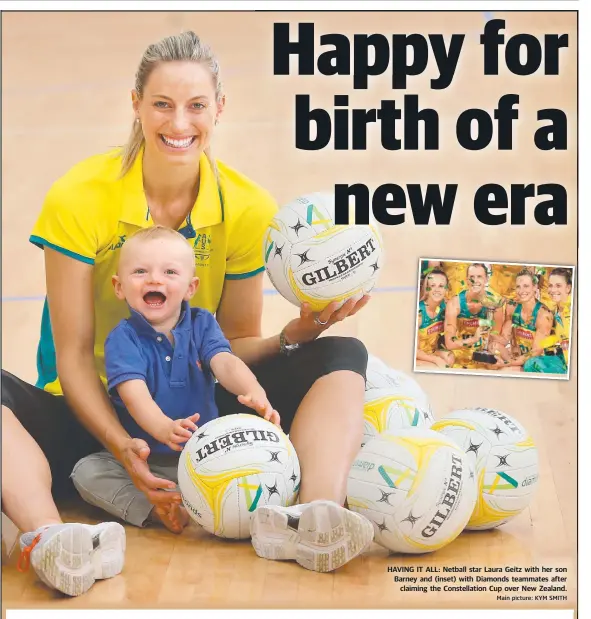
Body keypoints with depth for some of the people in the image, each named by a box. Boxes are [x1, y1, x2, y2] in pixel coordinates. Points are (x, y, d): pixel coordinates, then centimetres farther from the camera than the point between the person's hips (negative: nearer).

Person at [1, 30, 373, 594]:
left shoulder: (248, 209, -6)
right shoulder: (78, 199, -12)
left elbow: (235, 345, 2)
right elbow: (73, 353, -11)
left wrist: (293, 334, -21)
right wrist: (122, 446, -27)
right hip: (94, 415, -2)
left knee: (343, 356, -17)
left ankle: (310, 518, -43)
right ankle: (50, 539, -53)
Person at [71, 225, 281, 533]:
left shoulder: (201, 324, 2)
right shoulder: (123, 338, -7)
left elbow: (224, 363, -17)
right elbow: (134, 391, -24)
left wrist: (254, 392, -41)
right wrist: (164, 428, -47)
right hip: (140, 459, -1)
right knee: (86, 471, -24)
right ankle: (153, 509, -32)